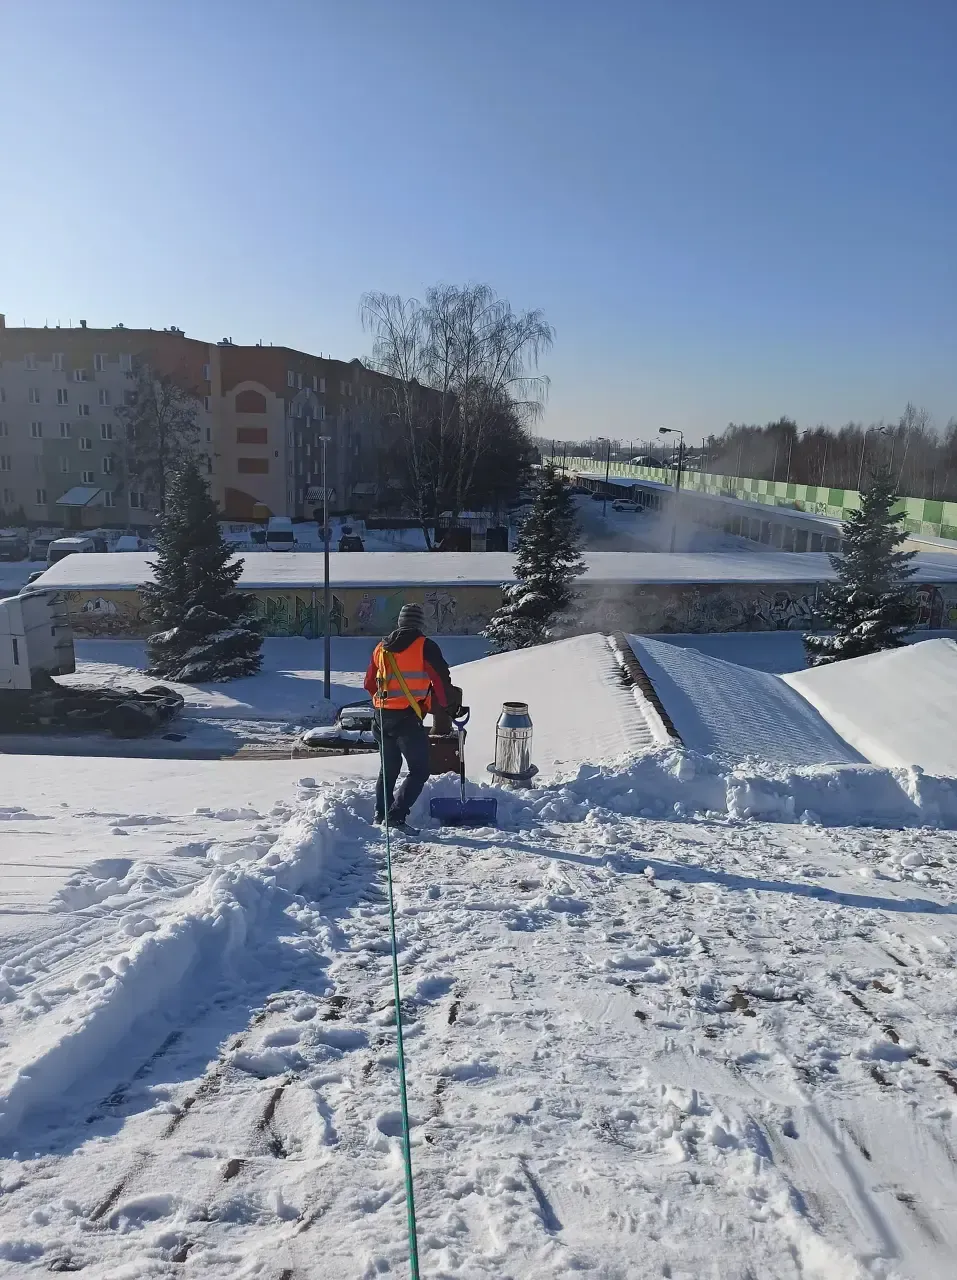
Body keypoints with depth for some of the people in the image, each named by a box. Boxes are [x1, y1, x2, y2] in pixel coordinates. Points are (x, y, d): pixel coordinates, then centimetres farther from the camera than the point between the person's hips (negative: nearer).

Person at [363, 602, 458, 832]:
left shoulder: (382, 647, 12)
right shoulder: (425, 646, -7)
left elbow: (370, 684, 19)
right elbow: (441, 680, -5)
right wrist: (451, 706, 11)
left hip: (383, 716, 7)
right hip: (408, 718, -7)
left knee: (388, 768, 21)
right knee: (419, 771, -2)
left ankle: (381, 815, 24)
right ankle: (397, 816, -13)